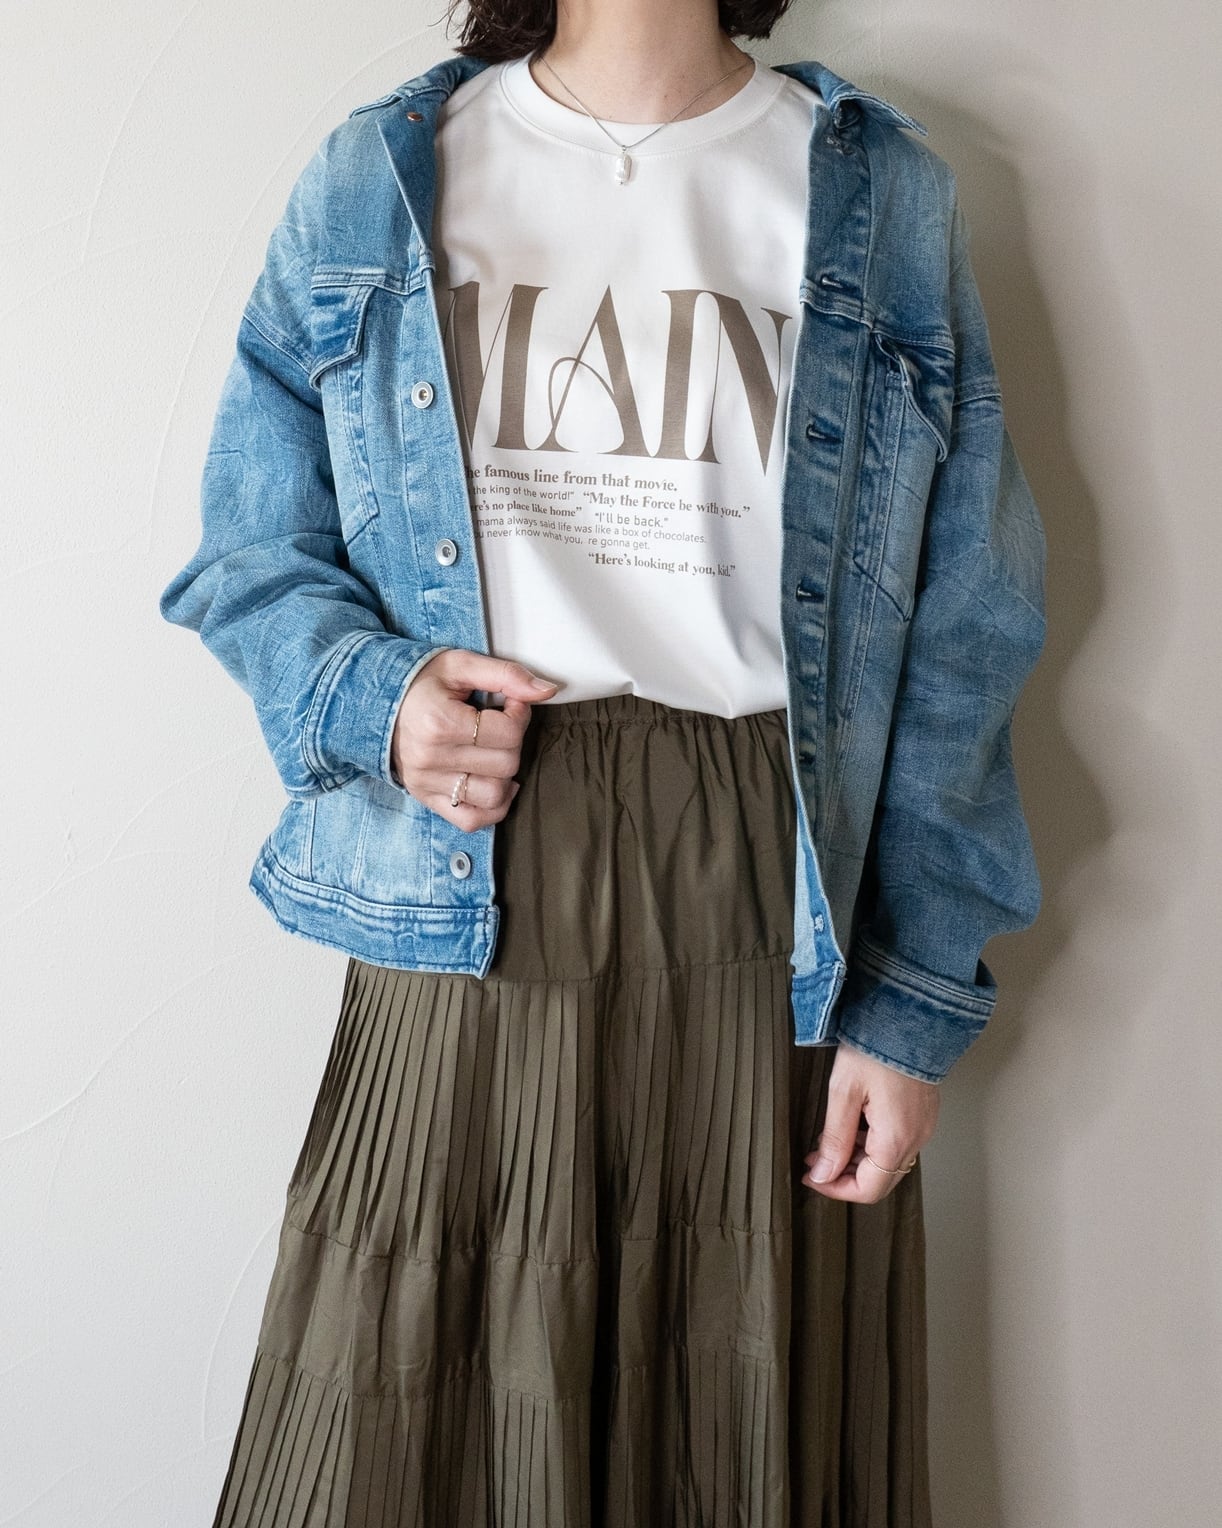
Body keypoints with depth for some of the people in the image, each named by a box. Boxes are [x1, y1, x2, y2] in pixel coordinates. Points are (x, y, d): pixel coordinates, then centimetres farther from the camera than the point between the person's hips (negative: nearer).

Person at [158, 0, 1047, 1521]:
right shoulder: (378, 177, 9)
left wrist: (918, 1002, -3)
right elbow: (248, 550, 11)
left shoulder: (882, 193, 6)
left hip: (766, 904, 0)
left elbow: (958, 638, 3)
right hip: (470, 898, 1)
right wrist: (370, 694, -11)